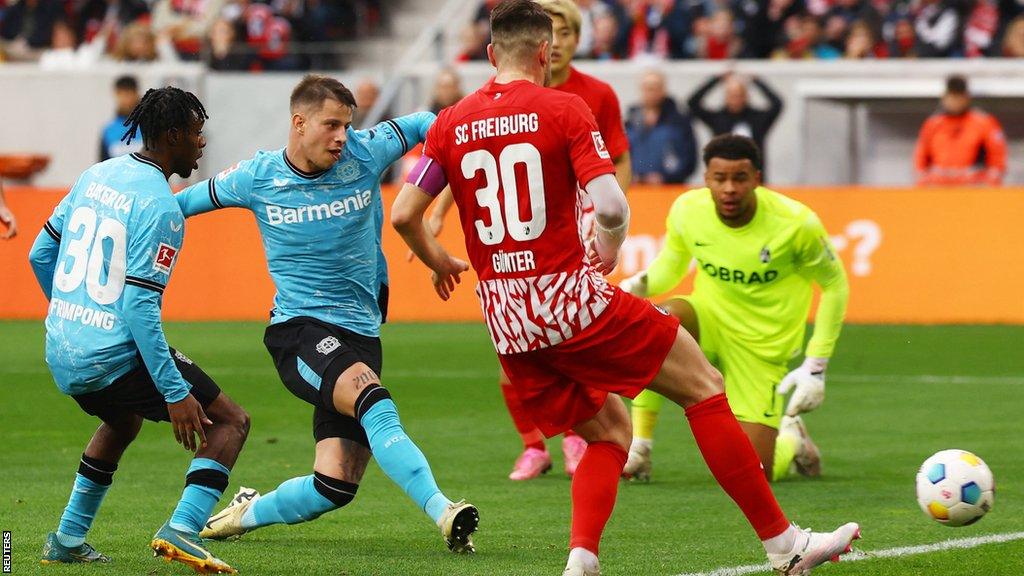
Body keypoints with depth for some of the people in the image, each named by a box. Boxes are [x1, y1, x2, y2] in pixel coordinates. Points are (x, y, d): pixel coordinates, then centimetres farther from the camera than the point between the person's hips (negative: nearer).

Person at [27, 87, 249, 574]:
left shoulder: (95, 176, 9)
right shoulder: (159, 206, -15)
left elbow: (40, 255, 17)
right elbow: (139, 306, -21)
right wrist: (175, 392, -20)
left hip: (60, 354, 8)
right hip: (115, 359, -8)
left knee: (122, 420, 36)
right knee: (230, 421, 3)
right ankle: (181, 530, -15)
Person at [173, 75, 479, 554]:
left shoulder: (364, 153, 0)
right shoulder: (257, 177, -1)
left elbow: (429, 124, 10)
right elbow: (183, 203, 15)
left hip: (360, 332, 4)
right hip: (299, 331, -3)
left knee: (335, 487, -2)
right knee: (370, 397, -35)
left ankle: (249, 513, 28)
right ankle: (442, 511, -45)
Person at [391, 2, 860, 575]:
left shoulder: (451, 124, 7)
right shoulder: (564, 109, -5)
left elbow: (402, 215, 4)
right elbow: (611, 207, -15)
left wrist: (437, 261, 24)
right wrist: (610, 248, 7)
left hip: (508, 326, 6)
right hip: (573, 301, -5)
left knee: (609, 432, 20)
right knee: (705, 388, 6)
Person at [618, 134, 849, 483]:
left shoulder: (796, 224, -19)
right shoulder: (686, 210, -12)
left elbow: (835, 285, -5)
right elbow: (672, 262, 9)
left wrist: (815, 366, -10)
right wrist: (640, 283, -16)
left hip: (761, 348, -2)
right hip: (709, 321, 2)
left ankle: (791, 439, 31)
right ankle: (638, 449, -22)